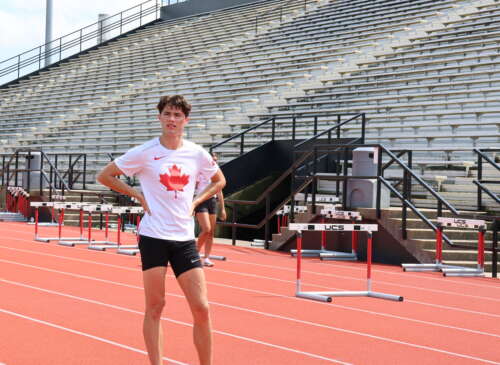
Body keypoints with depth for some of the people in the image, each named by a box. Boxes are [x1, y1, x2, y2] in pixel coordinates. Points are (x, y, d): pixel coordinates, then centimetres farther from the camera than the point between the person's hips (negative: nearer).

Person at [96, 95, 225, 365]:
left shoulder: (197, 154, 4)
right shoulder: (145, 152, -4)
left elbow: (219, 181, 23)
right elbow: (105, 176, 4)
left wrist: (195, 201, 8)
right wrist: (139, 195, -3)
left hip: (185, 238, 3)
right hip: (154, 237, -3)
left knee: (201, 308, -1)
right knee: (155, 307, 1)